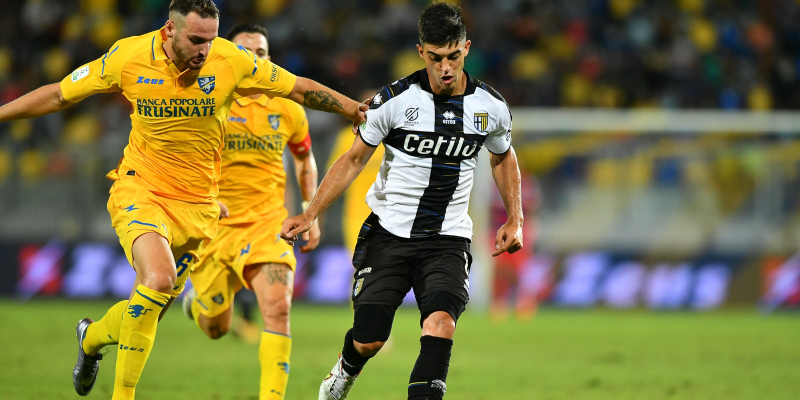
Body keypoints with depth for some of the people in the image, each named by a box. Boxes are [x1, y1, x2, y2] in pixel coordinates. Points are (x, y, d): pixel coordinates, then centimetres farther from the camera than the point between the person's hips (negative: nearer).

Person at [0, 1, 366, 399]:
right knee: (159, 279, -28)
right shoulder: (129, 57, -13)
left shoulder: (232, 61, -12)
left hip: (197, 205, 3)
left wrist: (356, 109, -1)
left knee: (148, 312, 6)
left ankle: (92, 337, 41)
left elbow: (299, 89, 2)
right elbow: (58, 95, 0)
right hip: (140, 191, -3)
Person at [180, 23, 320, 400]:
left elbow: (304, 158, 21)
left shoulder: (288, 111, 2)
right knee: (216, 328, 10)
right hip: (214, 223, -1)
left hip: (267, 223, 1)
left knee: (278, 307, -23)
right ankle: (197, 297, 48)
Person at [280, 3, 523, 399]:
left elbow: (503, 158, 21)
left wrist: (514, 219, 11)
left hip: (448, 241, 1)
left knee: (441, 320, -27)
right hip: (388, 233, -1)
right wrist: (309, 215, -2)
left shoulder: (492, 107, -1)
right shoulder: (394, 101, -9)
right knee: (368, 340, -3)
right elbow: (354, 160, 3)